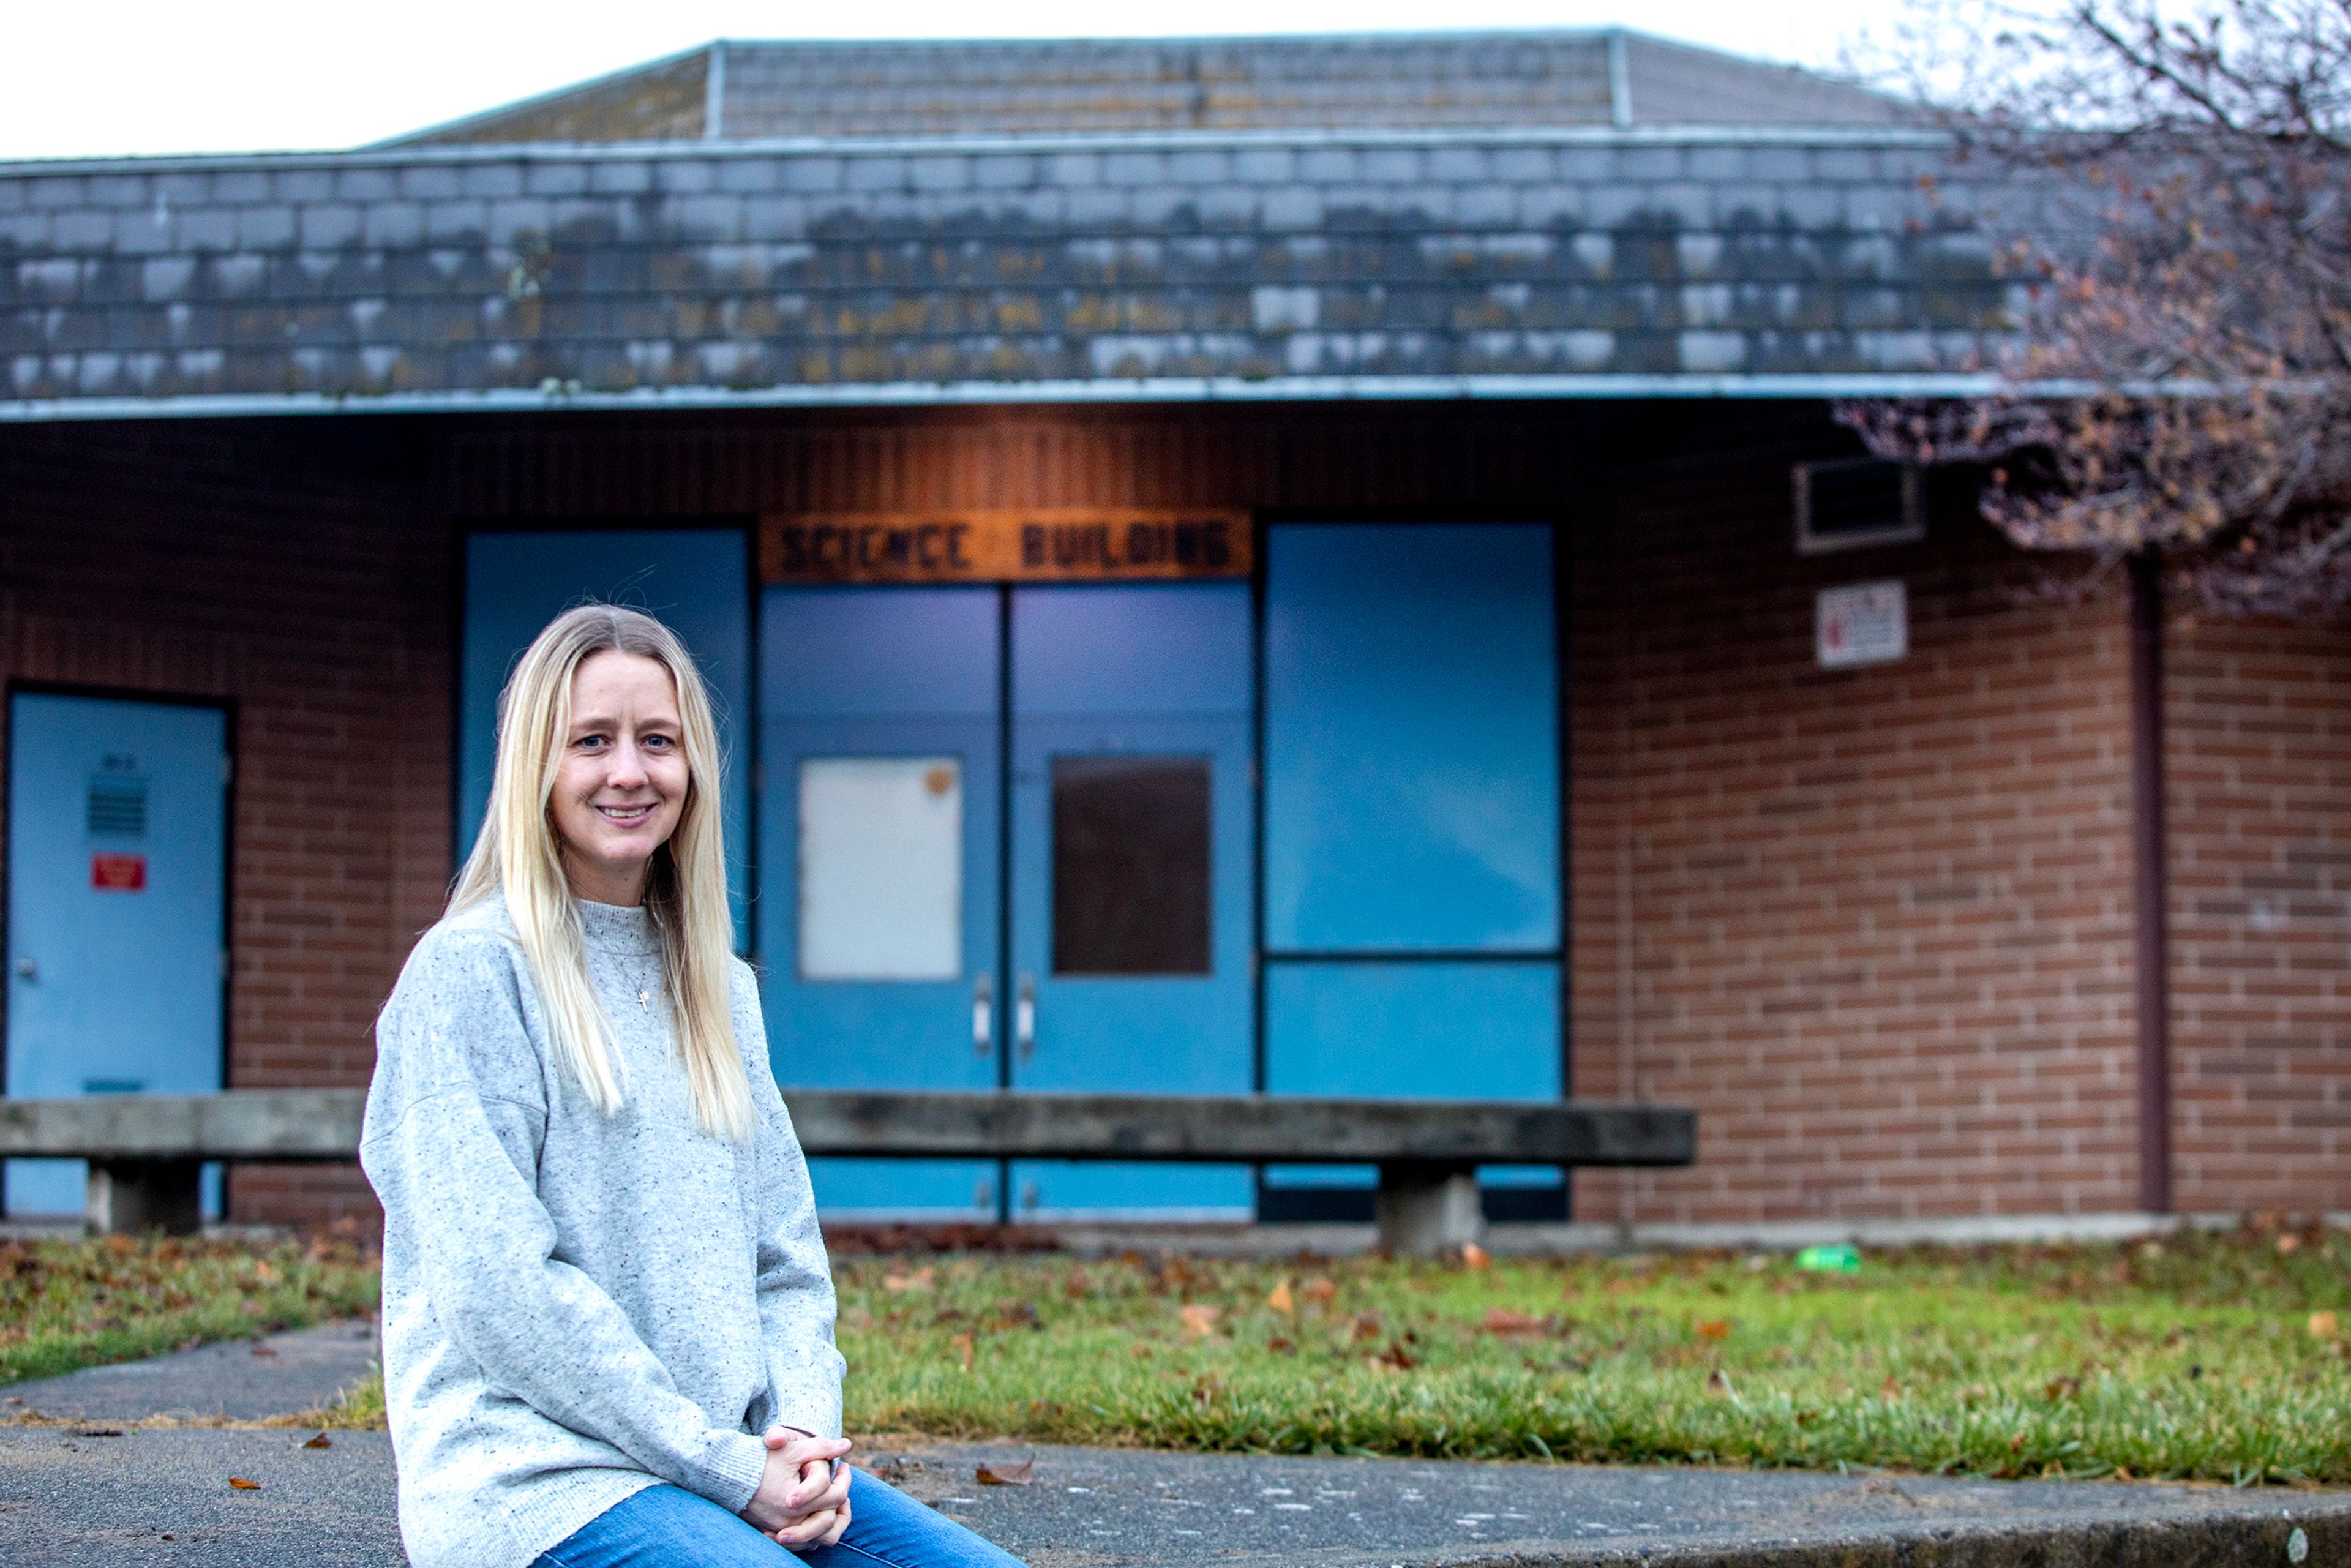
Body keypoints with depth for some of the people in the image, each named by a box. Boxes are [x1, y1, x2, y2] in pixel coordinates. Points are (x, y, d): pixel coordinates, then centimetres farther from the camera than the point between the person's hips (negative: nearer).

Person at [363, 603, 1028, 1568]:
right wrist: (725, 1466, -14)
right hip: (537, 1480, -7)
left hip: (739, 1460, 7)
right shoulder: (473, 971, -4)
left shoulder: (720, 988, 17)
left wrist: (805, 1431, -3)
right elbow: (498, 1285, -12)